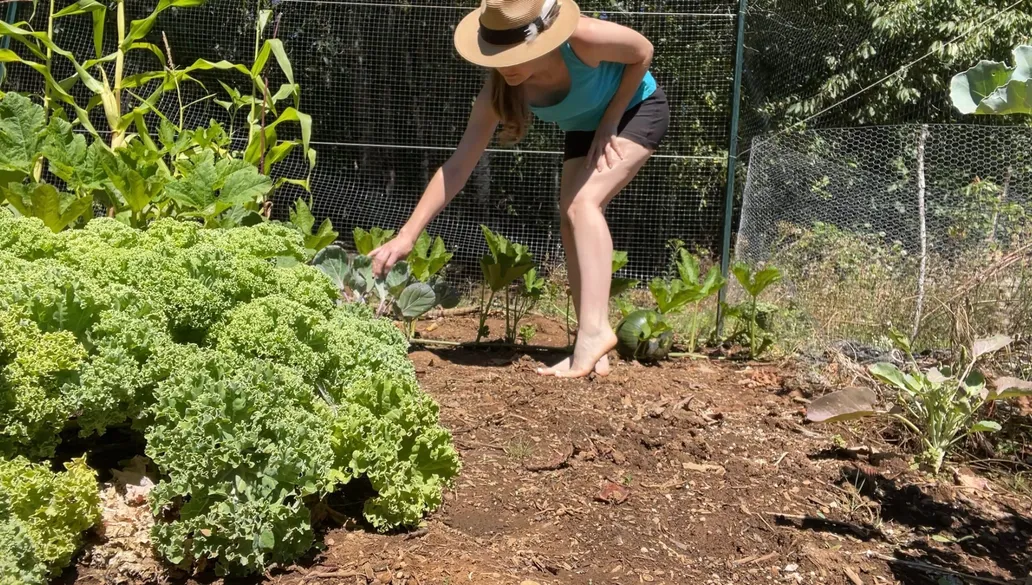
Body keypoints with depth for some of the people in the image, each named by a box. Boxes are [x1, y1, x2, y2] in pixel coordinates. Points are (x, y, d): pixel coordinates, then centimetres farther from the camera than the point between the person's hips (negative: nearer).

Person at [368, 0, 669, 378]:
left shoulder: (582, 39, -39)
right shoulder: (500, 91, -25)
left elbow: (643, 52, -18)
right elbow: (458, 166, -23)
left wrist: (609, 122, -20)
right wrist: (407, 235, -28)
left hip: (637, 109, -5)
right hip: (585, 129, 5)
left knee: (583, 202, -26)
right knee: (571, 221, -6)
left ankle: (595, 330, -28)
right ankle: (593, 349, -2)